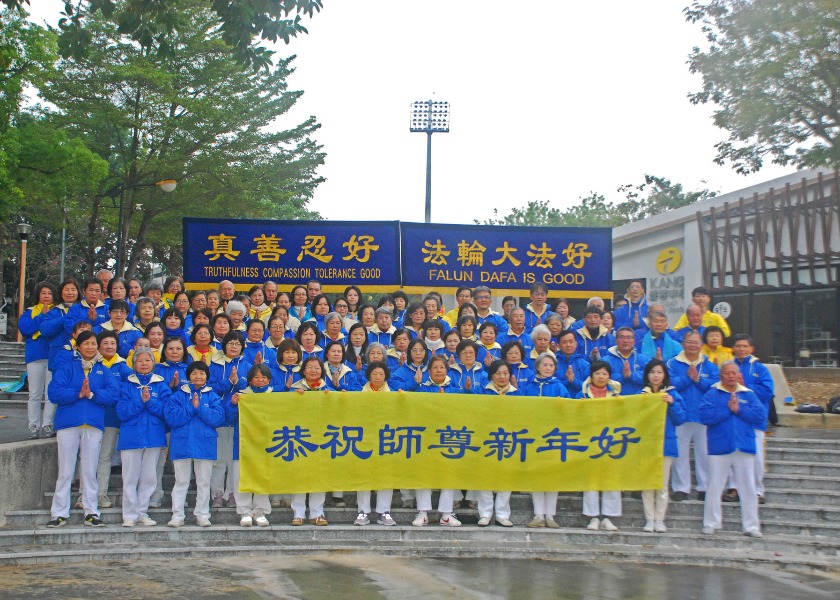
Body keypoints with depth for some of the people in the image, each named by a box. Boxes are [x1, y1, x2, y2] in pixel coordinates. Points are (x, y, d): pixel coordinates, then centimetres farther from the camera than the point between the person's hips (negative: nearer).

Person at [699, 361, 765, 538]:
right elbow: (705, 416, -13)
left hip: (744, 449, 2)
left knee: (748, 490, 6)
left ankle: (751, 526, 14)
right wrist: (728, 409, -13)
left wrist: (739, 409, -12)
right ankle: (711, 523, 15)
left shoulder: (748, 395, 9)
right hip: (719, 449, -2)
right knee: (714, 489, 5)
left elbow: (761, 416, -4)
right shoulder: (712, 394, 2)